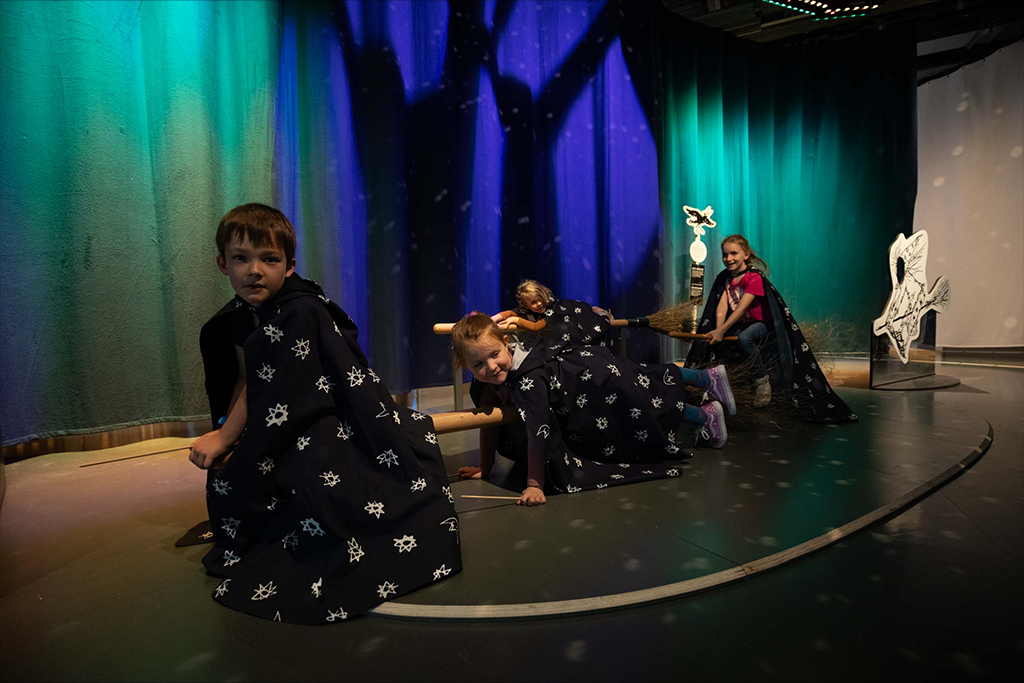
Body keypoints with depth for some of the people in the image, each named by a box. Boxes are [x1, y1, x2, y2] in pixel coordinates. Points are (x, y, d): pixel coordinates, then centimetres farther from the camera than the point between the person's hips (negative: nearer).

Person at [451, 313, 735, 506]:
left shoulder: (529, 380, -43)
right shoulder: (486, 382, -18)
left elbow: (538, 431, -44)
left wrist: (535, 484, -39)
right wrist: (484, 467, -7)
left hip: (598, 373, -8)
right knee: (648, 381, 27)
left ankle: (708, 415, 42)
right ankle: (709, 377, 51)